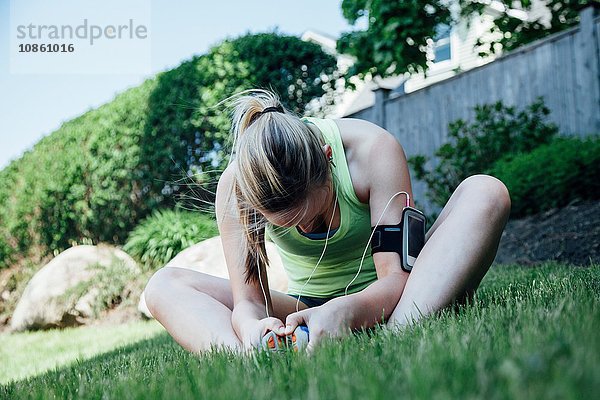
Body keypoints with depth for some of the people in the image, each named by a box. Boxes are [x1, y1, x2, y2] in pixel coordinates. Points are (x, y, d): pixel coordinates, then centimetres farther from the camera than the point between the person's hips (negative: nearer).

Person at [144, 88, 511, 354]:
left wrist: (345, 311, -48)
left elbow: (396, 277, -28)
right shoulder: (235, 186, -19)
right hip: (309, 308, 2)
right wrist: (252, 329, -45)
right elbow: (248, 302, -21)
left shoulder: (374, 148, -24)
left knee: (485, 192, -27)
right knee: (164, 286, -15)